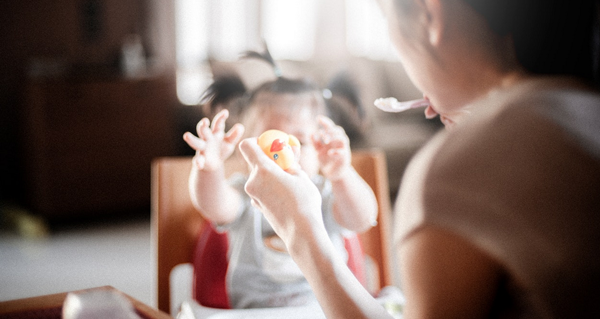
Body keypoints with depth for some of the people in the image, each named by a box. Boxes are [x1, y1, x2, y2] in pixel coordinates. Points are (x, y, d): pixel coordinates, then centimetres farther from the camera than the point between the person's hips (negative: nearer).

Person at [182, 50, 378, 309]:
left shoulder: (326, 195, -2)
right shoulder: (245, 194, -1)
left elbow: (363, 219, -22)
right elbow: (214, 207, -23)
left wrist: (340, 175, -42)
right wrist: (210, 168, -45)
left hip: (328, 310, 0)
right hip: (252, 310, 0)